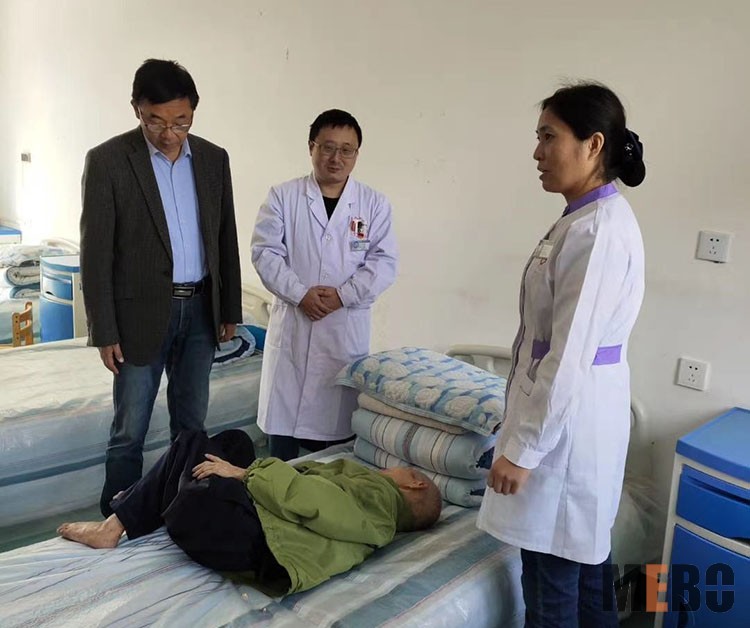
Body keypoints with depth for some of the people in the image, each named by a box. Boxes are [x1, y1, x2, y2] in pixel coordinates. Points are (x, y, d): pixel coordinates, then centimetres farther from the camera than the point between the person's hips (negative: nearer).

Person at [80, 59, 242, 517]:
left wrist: (230, 309, 9)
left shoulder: (214, 159, 4)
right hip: (142, 312, -4)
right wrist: (105, 331, -10)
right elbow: (96, 253, -9)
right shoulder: (107, 161, -9)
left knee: (192, 423, 15)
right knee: (130, 430, 5)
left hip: (201, 310, 4)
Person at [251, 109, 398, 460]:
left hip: (347, 327, 0)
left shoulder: (375, 204, 3)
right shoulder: (283, 196, 2)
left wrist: (343, 295, -15)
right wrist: (300, 294, -15)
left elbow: (384, 262, -2)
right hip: (292, 322, 0)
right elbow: (265, 252, -4)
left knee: (337, 414, 7)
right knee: (282, 411, 6)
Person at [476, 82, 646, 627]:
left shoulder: (597, 230, -23)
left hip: (567, 412, -10)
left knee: (552, 562, 6)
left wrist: (522, 447, -20)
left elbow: (570, 354, -25)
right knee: (584, 548, 23)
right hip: (578, 404, 10)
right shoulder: (592, 216, 9)